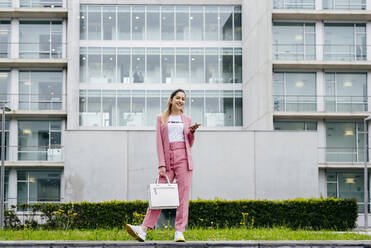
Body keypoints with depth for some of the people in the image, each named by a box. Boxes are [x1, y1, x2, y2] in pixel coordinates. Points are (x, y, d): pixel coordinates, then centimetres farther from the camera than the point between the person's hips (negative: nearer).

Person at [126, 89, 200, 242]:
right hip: (167, 158, -1)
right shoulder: (161, 119, 12)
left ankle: (179, 232, -5)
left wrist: (192, 132, 0)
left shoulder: (187, 120, 17)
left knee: (183, 195, -5)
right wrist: (161, 164, -6)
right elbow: (159, 143, 4)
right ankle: (143, 229, -14)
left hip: (183, 158, 1)